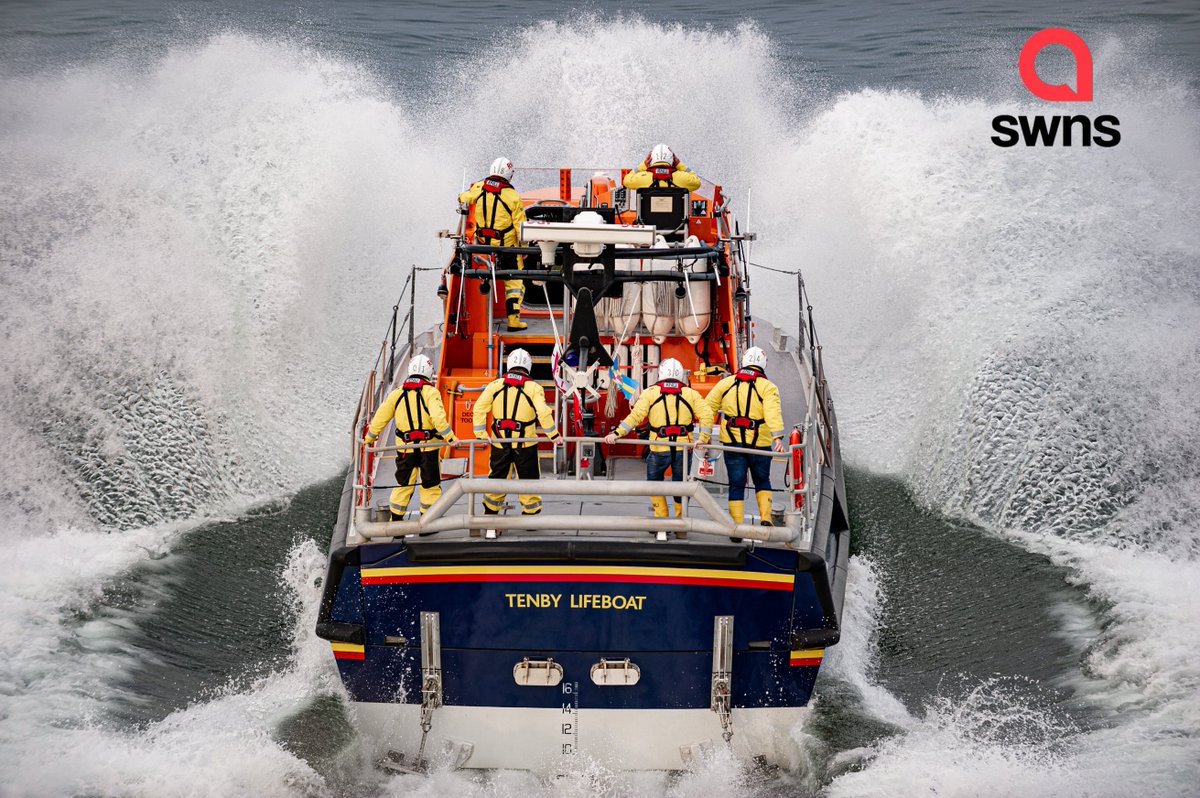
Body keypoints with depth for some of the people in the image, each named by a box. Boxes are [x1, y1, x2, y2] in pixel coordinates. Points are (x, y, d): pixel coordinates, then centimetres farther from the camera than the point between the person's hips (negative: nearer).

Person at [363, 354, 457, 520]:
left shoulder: (397, 393, 6)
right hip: (428, 446, -3)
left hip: (405, 448, 3)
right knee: (430, 484, 10)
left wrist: (369, 439, 22)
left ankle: (395, 521, 19)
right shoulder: (430, 392, -8)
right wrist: (450, 438, -19)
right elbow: (438, 418, -21)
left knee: (403, 483, 16)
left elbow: (380, 417, 11)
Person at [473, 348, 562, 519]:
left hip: (499, 442, 3)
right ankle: (530, 513, 15)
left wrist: (481, 433, 0)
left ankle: (490, 513, 25)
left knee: (497, 478, 17)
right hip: (525, 445, -3)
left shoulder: (496, 385, 2)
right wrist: (553, 435, -9)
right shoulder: (534, 387, -7)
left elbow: (479, 407, -3)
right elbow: (543, 413, -17)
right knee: (528, 479, 10)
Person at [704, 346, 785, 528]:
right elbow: (773, 412, -20)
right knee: (762, 481, 18)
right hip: (759, 444, -1)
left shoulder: (726, 383, 6)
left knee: (736, 485, 7)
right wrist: (777, 437, -30)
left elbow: (708, 407, 5)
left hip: (732, 443, 1)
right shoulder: (767, 387, -5)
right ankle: (765, 518, 5)